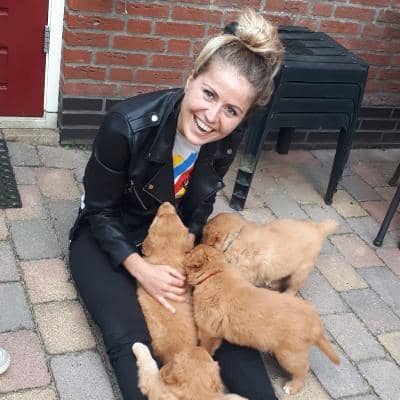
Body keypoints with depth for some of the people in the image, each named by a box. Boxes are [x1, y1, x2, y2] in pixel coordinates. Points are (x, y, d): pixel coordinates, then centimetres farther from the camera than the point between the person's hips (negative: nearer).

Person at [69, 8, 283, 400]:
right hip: (108, 238, -3)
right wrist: (140, 269, -27)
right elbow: (99, 211, -19)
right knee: (130, 339, -23)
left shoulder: (230, 135, -19)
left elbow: (200, 202, 0)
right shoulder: (127, 125, -33)